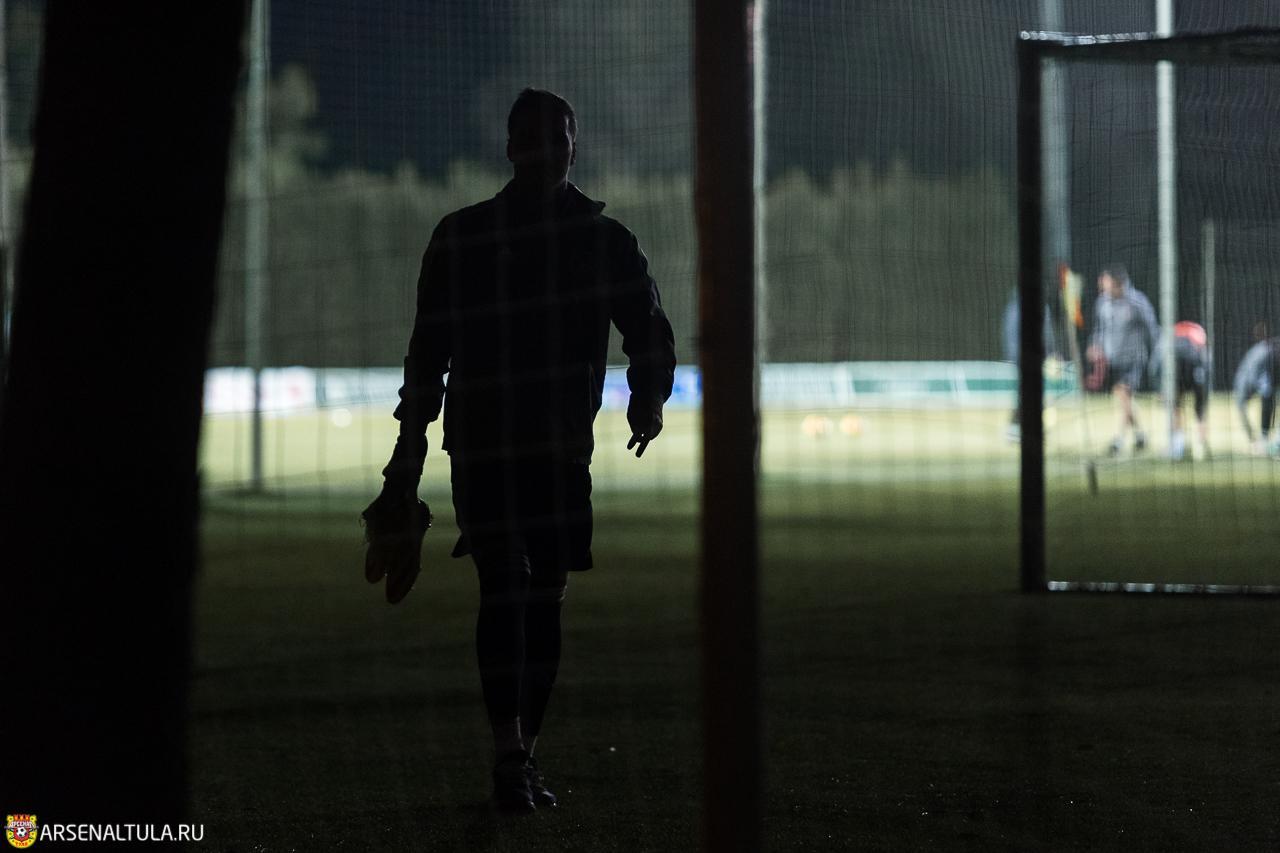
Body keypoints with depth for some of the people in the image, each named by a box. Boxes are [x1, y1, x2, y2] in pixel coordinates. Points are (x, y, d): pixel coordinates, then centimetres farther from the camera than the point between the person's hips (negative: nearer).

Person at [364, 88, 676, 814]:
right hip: (482, 446, -1)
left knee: (545, 597, -1)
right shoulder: (462, 238, 4)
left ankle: (522, 758, -2)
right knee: (505, 588, -6)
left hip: (563, 450, 1)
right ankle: (510, 754, -10)